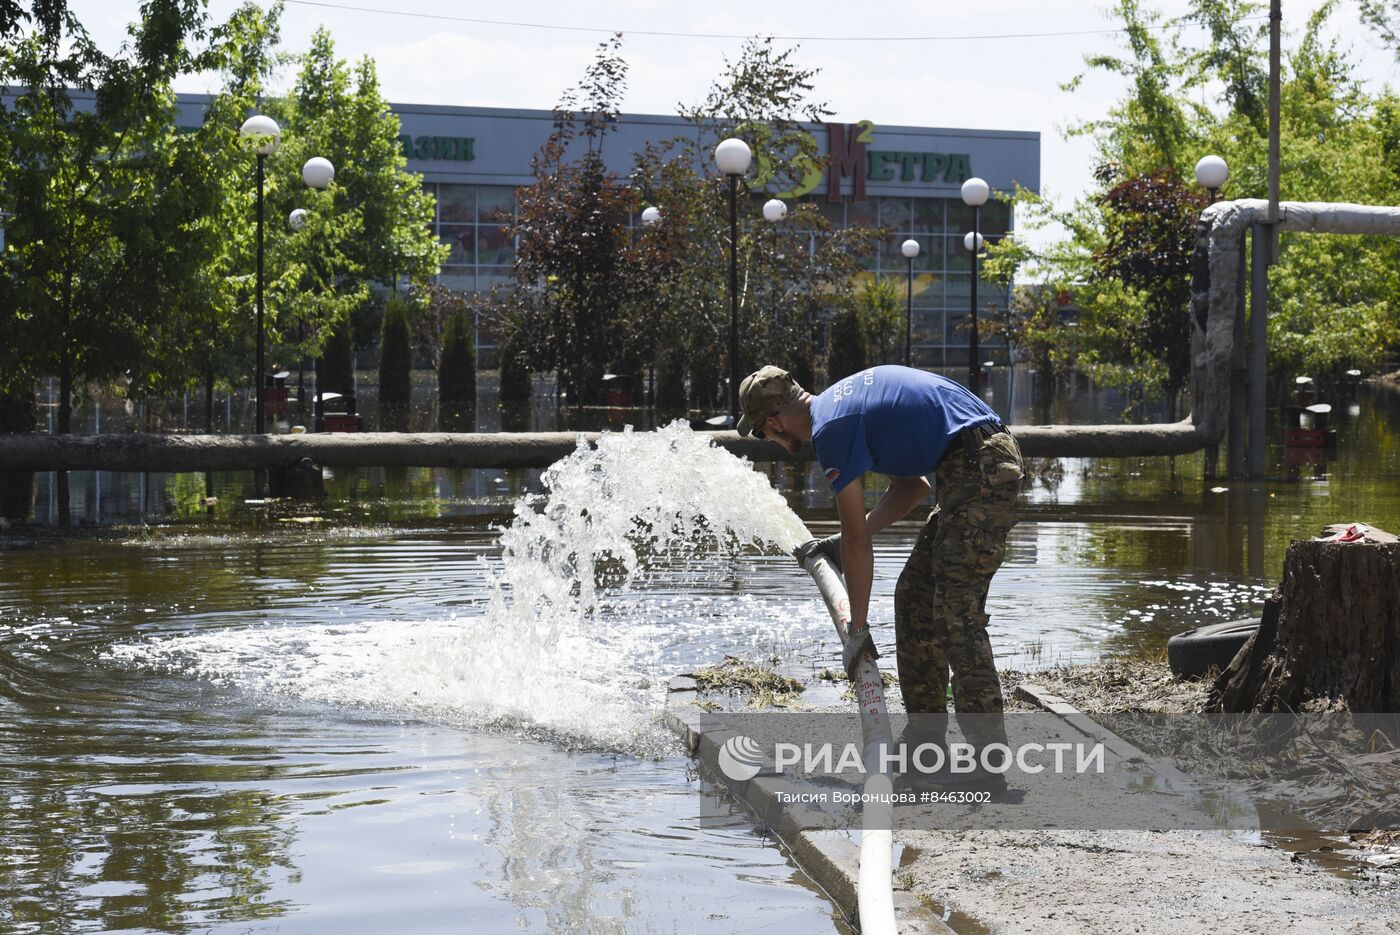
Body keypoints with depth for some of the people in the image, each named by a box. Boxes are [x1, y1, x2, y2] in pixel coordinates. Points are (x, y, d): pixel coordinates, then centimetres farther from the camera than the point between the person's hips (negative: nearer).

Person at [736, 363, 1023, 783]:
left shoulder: (830, 429, -10)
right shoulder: (842, 400, 18)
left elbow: (858, 540, -8)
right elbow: (912, 486, 24)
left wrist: (858, 630, -1)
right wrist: (842, 543, 25)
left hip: (979, 470, -10)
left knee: (957, 615, -13)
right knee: (914, 599, 14)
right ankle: (925, 741, 18)